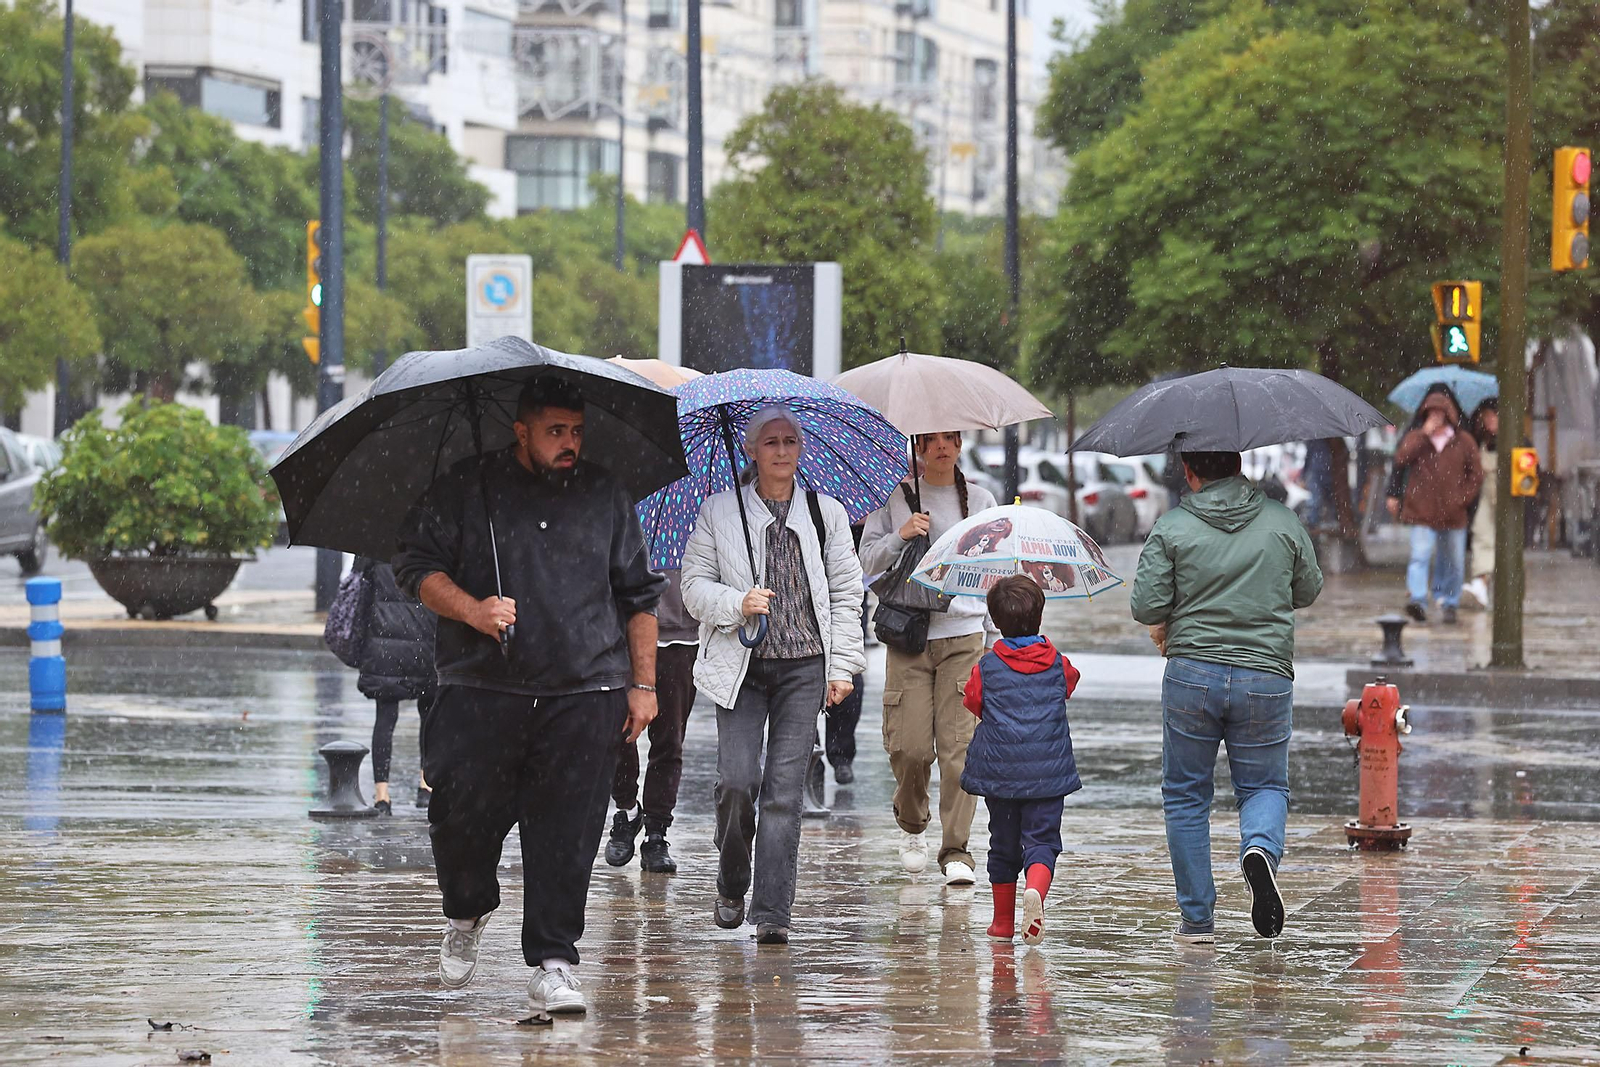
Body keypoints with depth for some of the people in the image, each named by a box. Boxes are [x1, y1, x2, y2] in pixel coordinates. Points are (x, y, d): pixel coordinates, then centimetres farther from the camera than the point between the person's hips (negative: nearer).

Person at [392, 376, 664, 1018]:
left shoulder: (604, 496, 14)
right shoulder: (465, 490, 5)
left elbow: (639, 595, 17)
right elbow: (417, 566, 3)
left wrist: (643, 684, 11)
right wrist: (471, 610, -15)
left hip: (584, 696, 1)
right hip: (483, 692, -1)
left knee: (566, 832, -5)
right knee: (462, 814, -2)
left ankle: (552, 964, 0)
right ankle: (467, 915, 28)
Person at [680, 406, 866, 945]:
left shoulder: (826, 513, 10)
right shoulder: (719, 512, 6)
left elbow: (846, 595, 11)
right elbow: (695, 586, 4)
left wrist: (843, 665, 3)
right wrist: (737, 604, -15)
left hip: (804, 666, 1)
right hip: (740, 664, -1)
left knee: (785, 788, -5)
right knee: (737, 780, -12)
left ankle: (771, 911, -4)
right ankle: (731, 887, 14)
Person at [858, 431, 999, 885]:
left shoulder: (979, 499, 12)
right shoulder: (894, 498, 8)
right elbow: (868, 560, 7)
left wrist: (994, 636, 10)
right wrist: (900, 536, -11)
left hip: (965, 633, 1)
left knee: (959, 742, -9)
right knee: (910, 745, -7)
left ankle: (956, 849, -6)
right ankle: (912, 824, 22)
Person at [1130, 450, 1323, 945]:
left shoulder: (1171, 529, -4)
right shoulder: (1283, 523, 3)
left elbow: (1145, 606, -8)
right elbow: (1309, 590, 15)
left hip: (1192, 675, -1)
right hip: (1266, 677, 1)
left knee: (1186, 795, 12)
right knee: (1265, 784, 16)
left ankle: (1197, 918, 11)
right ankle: (1260, 847, -18)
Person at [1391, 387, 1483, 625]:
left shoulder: (1464, 441, 6)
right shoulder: (1416, 438, 7)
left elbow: (1476, 474, 9)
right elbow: (1401, 458, -12)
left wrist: (1462, 498, -3)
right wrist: (1424, 433, -14)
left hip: (1453, 514, 2)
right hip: (1422, 513, -1)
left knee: (1453, 561, 8)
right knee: (1420, 556, -16)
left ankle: (1448, 603, 21)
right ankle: (1417, 599, -26)